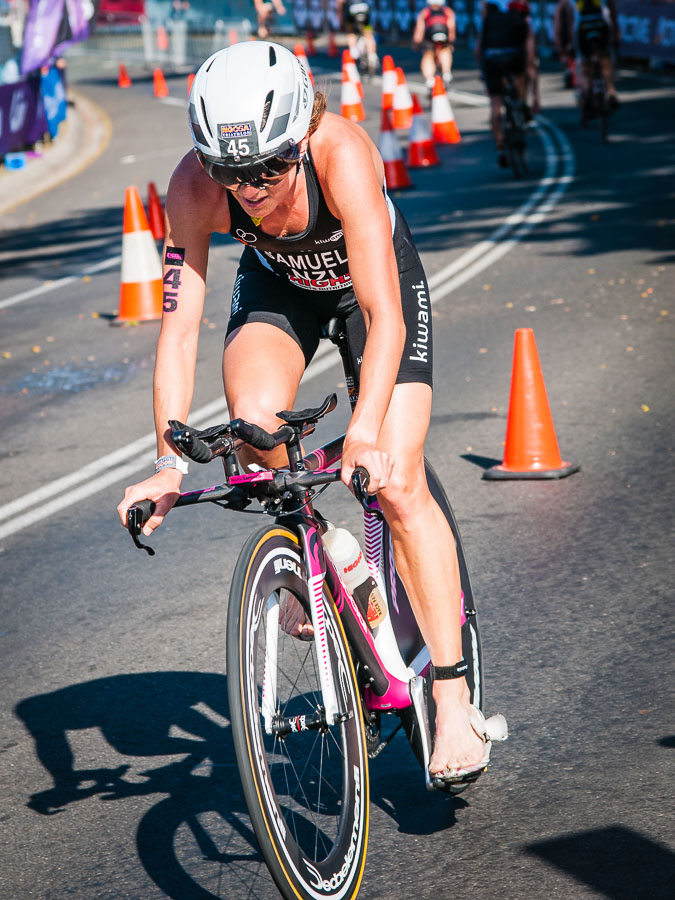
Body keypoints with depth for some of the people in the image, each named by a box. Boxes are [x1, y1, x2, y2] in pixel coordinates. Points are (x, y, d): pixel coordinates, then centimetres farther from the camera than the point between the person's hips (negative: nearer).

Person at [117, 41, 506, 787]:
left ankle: (453, 701, -8)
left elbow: (383, 314, -44)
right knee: (255, 418, -29)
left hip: (375, 277, -2)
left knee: (397, 482, -14)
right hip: (278, 283, 2)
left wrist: (365, 432, -56)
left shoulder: (342, 153, -40)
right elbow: (179, 325, -29)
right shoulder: (195, 185, -31)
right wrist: (169, 462, -36)